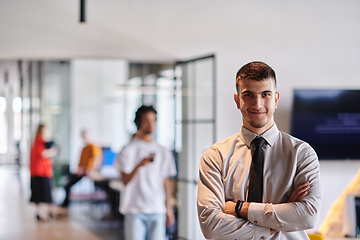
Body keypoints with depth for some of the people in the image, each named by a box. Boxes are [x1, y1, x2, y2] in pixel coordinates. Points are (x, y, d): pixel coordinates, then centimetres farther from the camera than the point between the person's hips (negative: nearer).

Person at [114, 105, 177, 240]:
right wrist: (139, 165, -23)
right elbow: (125, 180, -7)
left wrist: (169, 208, 11)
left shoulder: (163, 152, 13)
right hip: (134, 209, -3)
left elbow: (166, 181, 15)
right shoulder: (129, 150, 0)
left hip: (157, 210, 3)